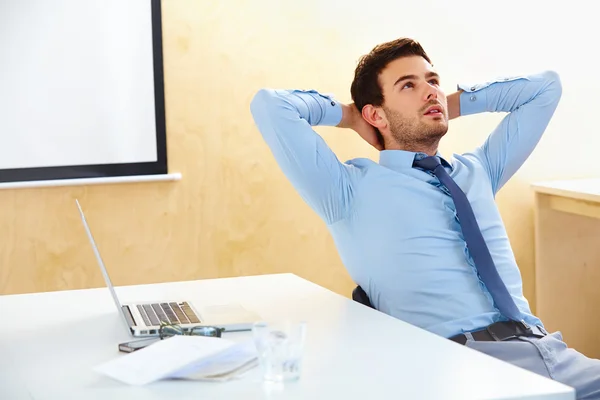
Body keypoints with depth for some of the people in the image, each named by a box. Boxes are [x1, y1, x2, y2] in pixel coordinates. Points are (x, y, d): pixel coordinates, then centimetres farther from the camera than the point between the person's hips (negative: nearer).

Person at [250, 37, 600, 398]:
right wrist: (349, 116, 15)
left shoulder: (478, 171, 24)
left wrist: (456, 103, 28)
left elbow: (546, 87, 34)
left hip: (543, 346, 5)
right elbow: (269, 106, 0)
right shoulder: (354, 189, 8)